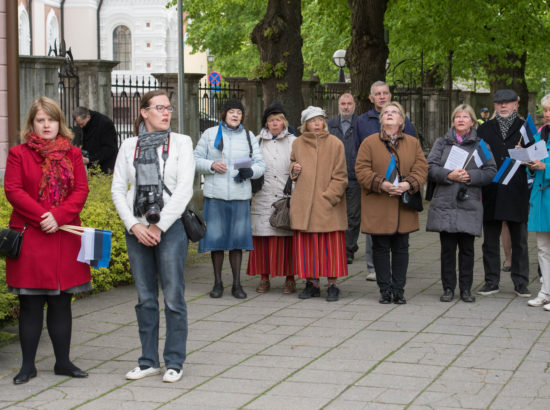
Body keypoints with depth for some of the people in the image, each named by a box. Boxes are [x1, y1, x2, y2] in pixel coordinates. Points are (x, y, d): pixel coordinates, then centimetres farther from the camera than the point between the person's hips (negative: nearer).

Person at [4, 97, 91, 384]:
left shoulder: (72, 154, 11)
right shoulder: (18, 154, 3)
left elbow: (81, 190, 2)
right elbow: (13, 190, -6)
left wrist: (58, 216, -13)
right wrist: (41, 215, -16)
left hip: (64, 238, 2)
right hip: (29, 238, -2)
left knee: (61, 303, 8)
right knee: (30, 304, 1)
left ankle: (63, 361, 16)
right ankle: (28, 365, 9)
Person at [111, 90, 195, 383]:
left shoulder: (181, 142, 2)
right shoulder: (129, 146, 8)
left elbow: (184, 188, -6)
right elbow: (118, 189, 6)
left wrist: (159, 227, -10)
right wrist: (134, 226, -6)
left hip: (170, 227, -2)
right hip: (137, 229, 3)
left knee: (173, 297, -3)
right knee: (145, 298, 8)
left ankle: (174, 362, 6)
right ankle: (149, 361, 16)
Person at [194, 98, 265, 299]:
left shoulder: (249, 137, 13)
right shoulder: (210, 134, 7)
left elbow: (260, 164, 11)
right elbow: (196, 159, 7)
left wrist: (250, 171, -11)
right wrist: (211, 165, -13)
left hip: (240, 195, 2)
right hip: (215, 194, -1)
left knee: (238, 239, 3)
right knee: (216, 238, 0)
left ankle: (237, 284, 10)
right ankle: (218, 283, 11)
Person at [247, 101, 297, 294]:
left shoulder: (293, 142, 9)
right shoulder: (257, 141, 13)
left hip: (286, 198, -1)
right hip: (263, 198, 2)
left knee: (287, 239, -3)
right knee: (262, 239, 0)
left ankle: (290, 279, 5)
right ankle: (264, 278, 9)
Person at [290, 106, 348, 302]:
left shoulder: (335, 144, 0)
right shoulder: (298, 144, 10)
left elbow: (340, 176, -2)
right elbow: (292, 165, 25)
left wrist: (328, 197, -11)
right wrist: (294, 170, 1)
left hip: (329, 205, -3)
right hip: (304, 203, 3)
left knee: (331, 245, -2)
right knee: (307, 244, 3)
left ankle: (332, 285, 6)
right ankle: (312, 283, 12)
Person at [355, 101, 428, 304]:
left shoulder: (413, 143, 9)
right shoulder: (369, 143, 2)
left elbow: (421, 168, 2)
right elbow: (362, 170, -4)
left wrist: (407, 184, -16)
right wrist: (382, 184, -17)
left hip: (404, 207, 2)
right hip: (377, 206, -2)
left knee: (401, 248, 6)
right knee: (380, 248, 2)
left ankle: (399, 290, 13)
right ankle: (385, 290, 10)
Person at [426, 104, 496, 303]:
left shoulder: (480, 145, 9)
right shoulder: (442, 143, 10)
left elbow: (491, 172, 1)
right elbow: (431, 167, 1)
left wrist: (470, 176, -13)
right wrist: (449, 175, -15)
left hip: (469, 204, 0)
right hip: (445, 203, 0)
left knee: (467, 248, 2)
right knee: (447, 247, 1)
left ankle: (466, 289, 11)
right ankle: (448, 288, 10)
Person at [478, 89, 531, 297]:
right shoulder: (484, 129, 12)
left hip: (517, 194, -1)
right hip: (491, 193, 1)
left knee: (519, 241, 4)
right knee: (490, 241, 5)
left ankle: (521, 283, 11)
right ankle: (492, 282, 14)